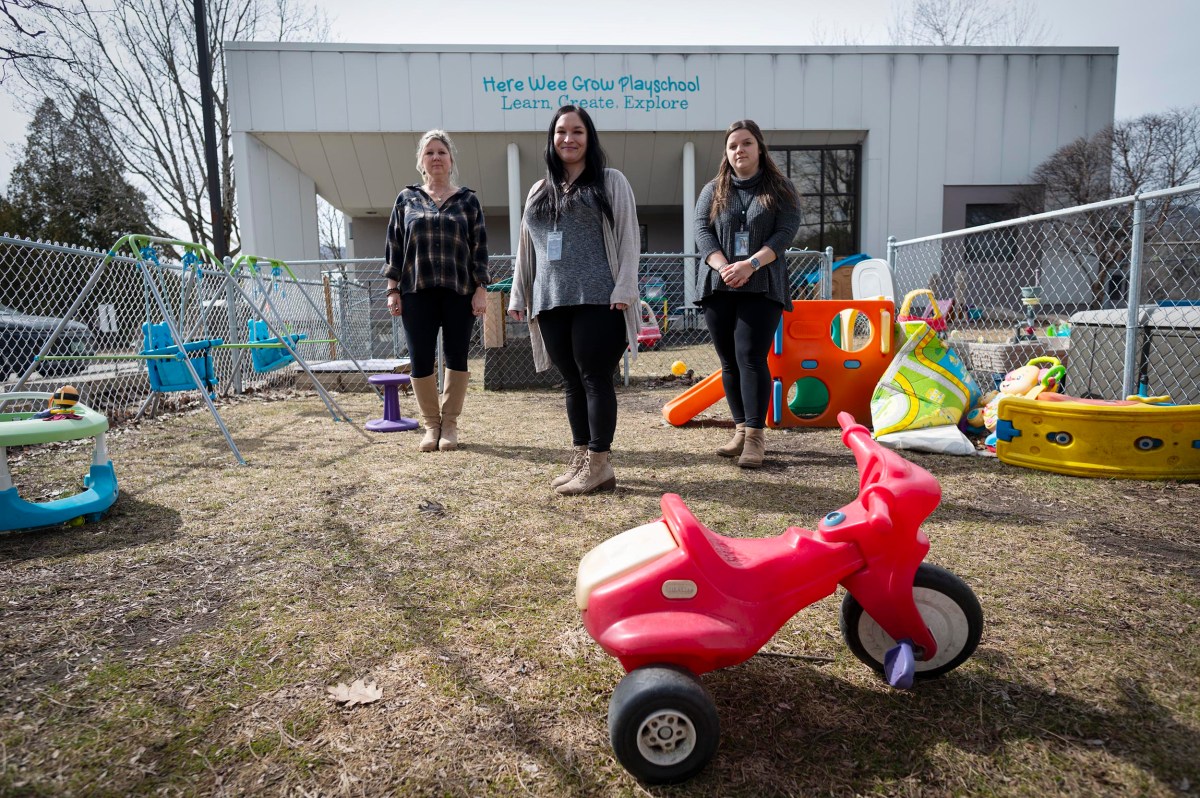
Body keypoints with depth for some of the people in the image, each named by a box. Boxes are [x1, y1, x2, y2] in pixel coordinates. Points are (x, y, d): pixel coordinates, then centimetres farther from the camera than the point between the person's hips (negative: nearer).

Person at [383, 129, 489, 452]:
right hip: (417, 292, 1)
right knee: (420, 359, 1)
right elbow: (394, 245, 9)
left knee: (456, 357, 2)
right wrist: (392, 288, 2)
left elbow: (479, 247, 4)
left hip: (459, 291, -1)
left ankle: (450, 425, 14)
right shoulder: (407, 198, 10)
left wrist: (481, 288, -4)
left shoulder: (467, 200, 8)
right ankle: (431, 425, 14)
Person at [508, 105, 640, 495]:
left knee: (595, 378, -6)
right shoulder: (539, 191, 21)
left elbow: (628, 237, -3)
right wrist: (519, 296, 16)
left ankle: (599, 464, 0)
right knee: (572, 382, 9)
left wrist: (623, 290, -13)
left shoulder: (610, 182, 6)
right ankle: (581, 458, 17)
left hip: (598, 300, -5)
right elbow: (527, 247, 22)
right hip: (552, 303, 5)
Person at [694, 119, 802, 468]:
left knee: (751, 357, -13)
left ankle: (756, 436, -9)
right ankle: (741, 430, 15)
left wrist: (750, 265, -17)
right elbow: (702, 231, 2)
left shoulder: (781, 189, 8)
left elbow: (786, 232, -3)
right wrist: (723, 267, -14)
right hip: (720, 288, 3)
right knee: (730, 361, 5)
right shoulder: (714, 190, 14)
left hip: (762, 288, -3)